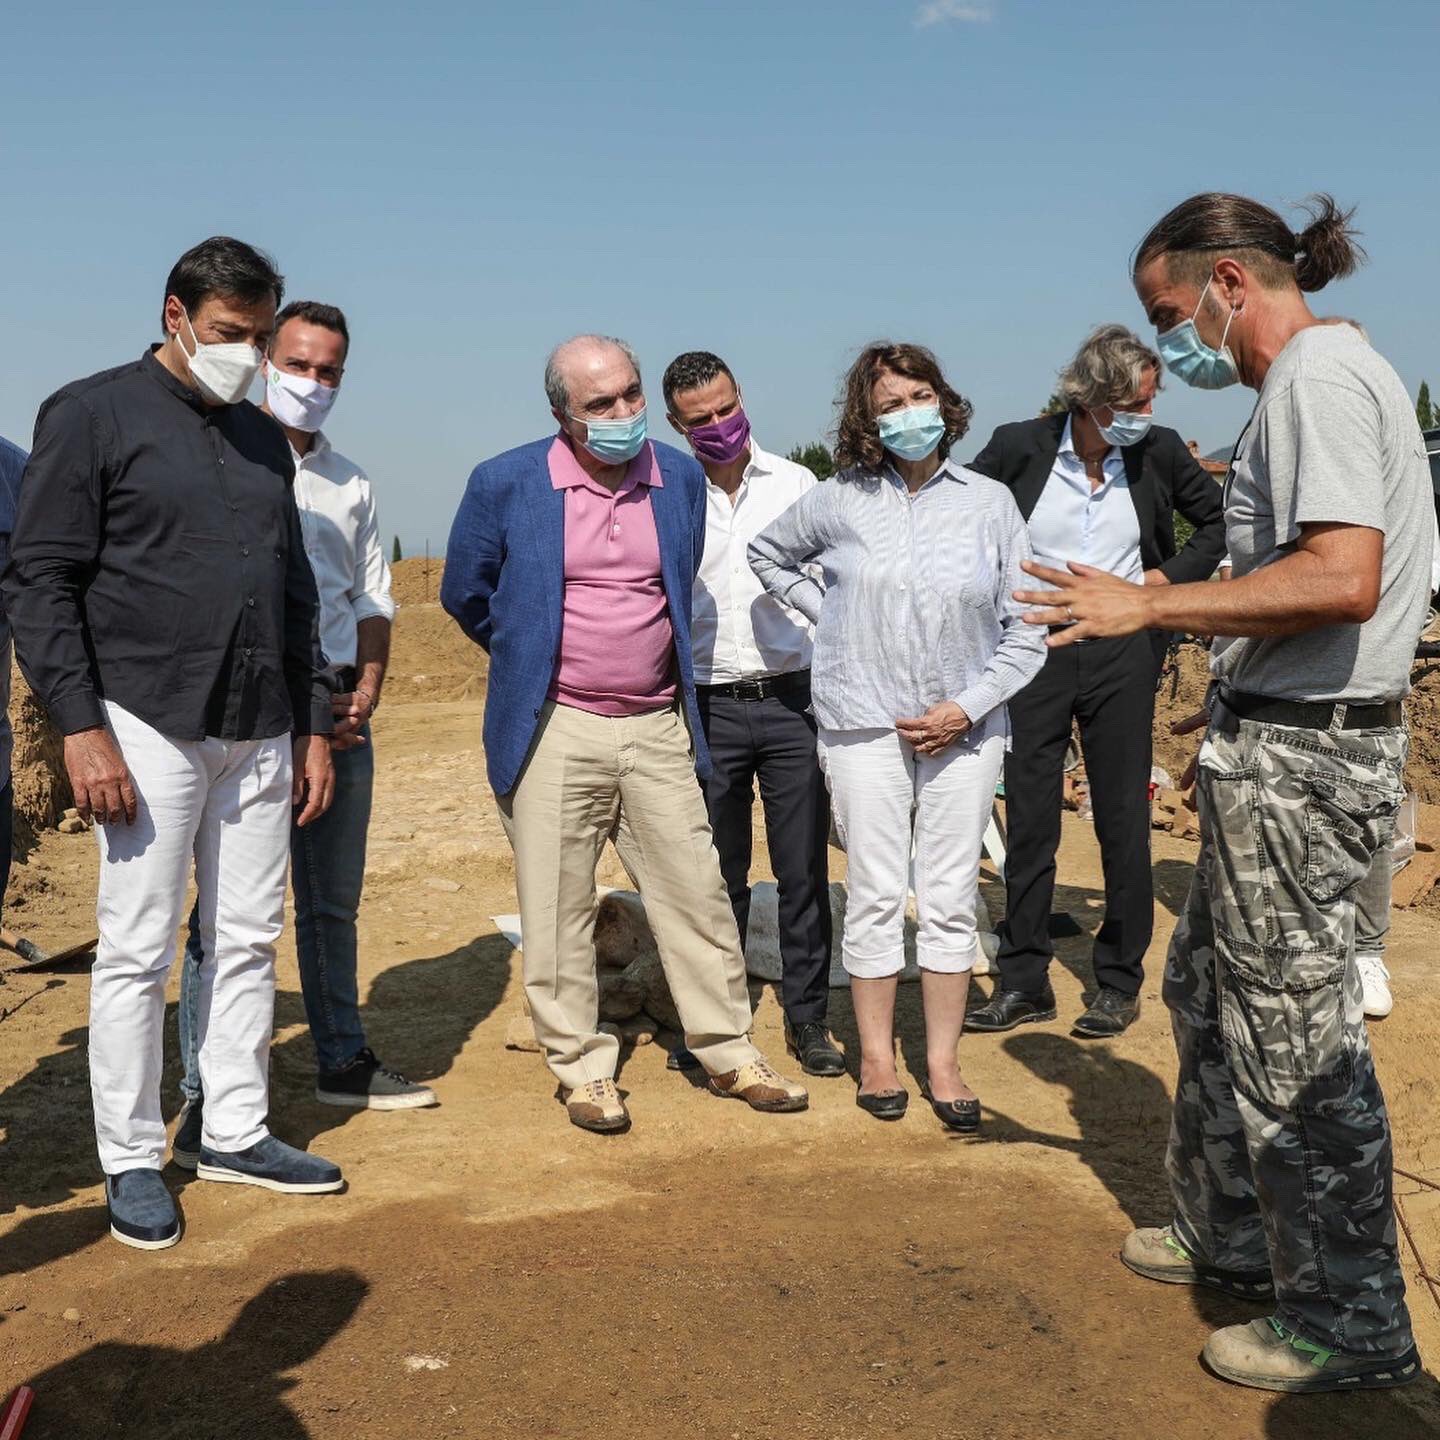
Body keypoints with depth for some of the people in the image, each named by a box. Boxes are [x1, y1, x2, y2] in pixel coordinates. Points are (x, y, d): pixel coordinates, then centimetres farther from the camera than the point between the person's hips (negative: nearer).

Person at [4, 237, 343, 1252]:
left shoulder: (263, 439, 16)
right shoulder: (93, 415, -2)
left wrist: (313, 726, 14)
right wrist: (82, 727, -14)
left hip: (262, 735, 6)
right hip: (149, 725, -6)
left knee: (248, 941, 10)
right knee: (138, 950, -1)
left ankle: (237, 1134, 22)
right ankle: (132, 1162, 11)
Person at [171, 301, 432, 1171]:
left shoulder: (352, 483, 15)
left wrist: (366, 693, 2)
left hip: (339, 715, 6)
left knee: (335, 902, 15)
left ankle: (343, 1062, 29)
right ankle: (207, 1107, 0)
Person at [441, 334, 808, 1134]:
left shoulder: (682, 477, 4)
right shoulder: (505, 484, -5)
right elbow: (465, 594, 9)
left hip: (659, 728, 3)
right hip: (554, 731, -2)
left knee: (696, 893, 6)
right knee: (558, 910, 3)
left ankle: (730, 1054, 20)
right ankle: (582, 1069, 18)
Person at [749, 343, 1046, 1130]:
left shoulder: (990, 502, 1)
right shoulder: (841, 500, 0)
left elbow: (1025, 632, 2)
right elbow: (768, 553, 19)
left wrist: (968, 708, -8)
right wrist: (826, 614, 6)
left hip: (963, 726, 1)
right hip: (865, 722, -1)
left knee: (951, 897, 4)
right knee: (877, 894, 2)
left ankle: (944, 1062, 15)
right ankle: (877, 1055, 16)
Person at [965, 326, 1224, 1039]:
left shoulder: (1159, 451, -2)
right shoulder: (1018, 446, -6)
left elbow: (1219, 520, 12)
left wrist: (1169, 577, -1)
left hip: (1122, 653, 1)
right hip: (1035, 652, 0)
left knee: (1123, 821, 5)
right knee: (1027, 823, 4)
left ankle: (1119, 981, 18)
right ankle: (1023, 980, 16)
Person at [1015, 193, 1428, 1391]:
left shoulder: (1319, 374, -15)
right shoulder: (1315, 377, 17)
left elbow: (1343, 579, -27)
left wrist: (1147, 606, -22)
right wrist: (1169, 614, 16)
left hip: (1301, 754, -11)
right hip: (1284, 748, 11)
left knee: (1294, 1037, -1)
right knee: (1212, 993, 21)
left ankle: (1350, 1326, 14)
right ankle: (1229, 1234, 37)